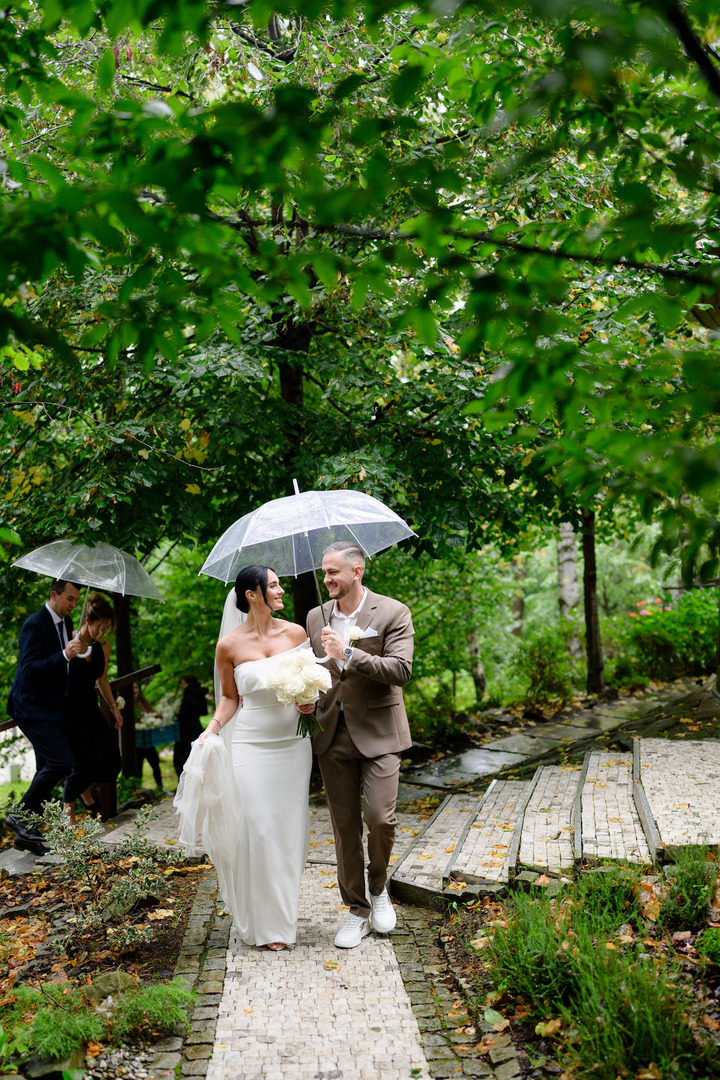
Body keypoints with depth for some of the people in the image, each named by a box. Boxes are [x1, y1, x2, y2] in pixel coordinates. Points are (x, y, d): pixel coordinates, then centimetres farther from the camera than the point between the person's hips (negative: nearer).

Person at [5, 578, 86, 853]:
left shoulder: (66, 623, 11)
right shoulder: (34, 625, -16)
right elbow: (29, 669, -24)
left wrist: (76, 651, 5)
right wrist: (64, 655, -33)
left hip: (53, 710, 9)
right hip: (32, 709, -9)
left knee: (47, 770, 10)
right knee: (62, 761, -18)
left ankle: (25, 833, 18)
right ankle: (19, 815, -3)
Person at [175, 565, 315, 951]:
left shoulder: (295, 633, 1)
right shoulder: (229, 646, -3)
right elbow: (230, 698, 7)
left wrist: (310, 702, -7)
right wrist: (212, 729, -8)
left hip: (292, 744, 2)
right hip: (251, 747, -2)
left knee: (290, 829, 7)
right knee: (258, 830, -2)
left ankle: (285, 915, 23)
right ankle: (264, 923, 13)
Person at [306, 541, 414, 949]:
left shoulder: (393, 613, -6)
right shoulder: (316, 617, 8)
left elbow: (401, 670, -16)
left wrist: (347, 653, -23)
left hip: (378, 733, -4)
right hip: (333, 736, 4)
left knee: (379, 817, -11)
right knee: (345, 825, 7)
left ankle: (378, 887, 20)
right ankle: (358, 912, 21)